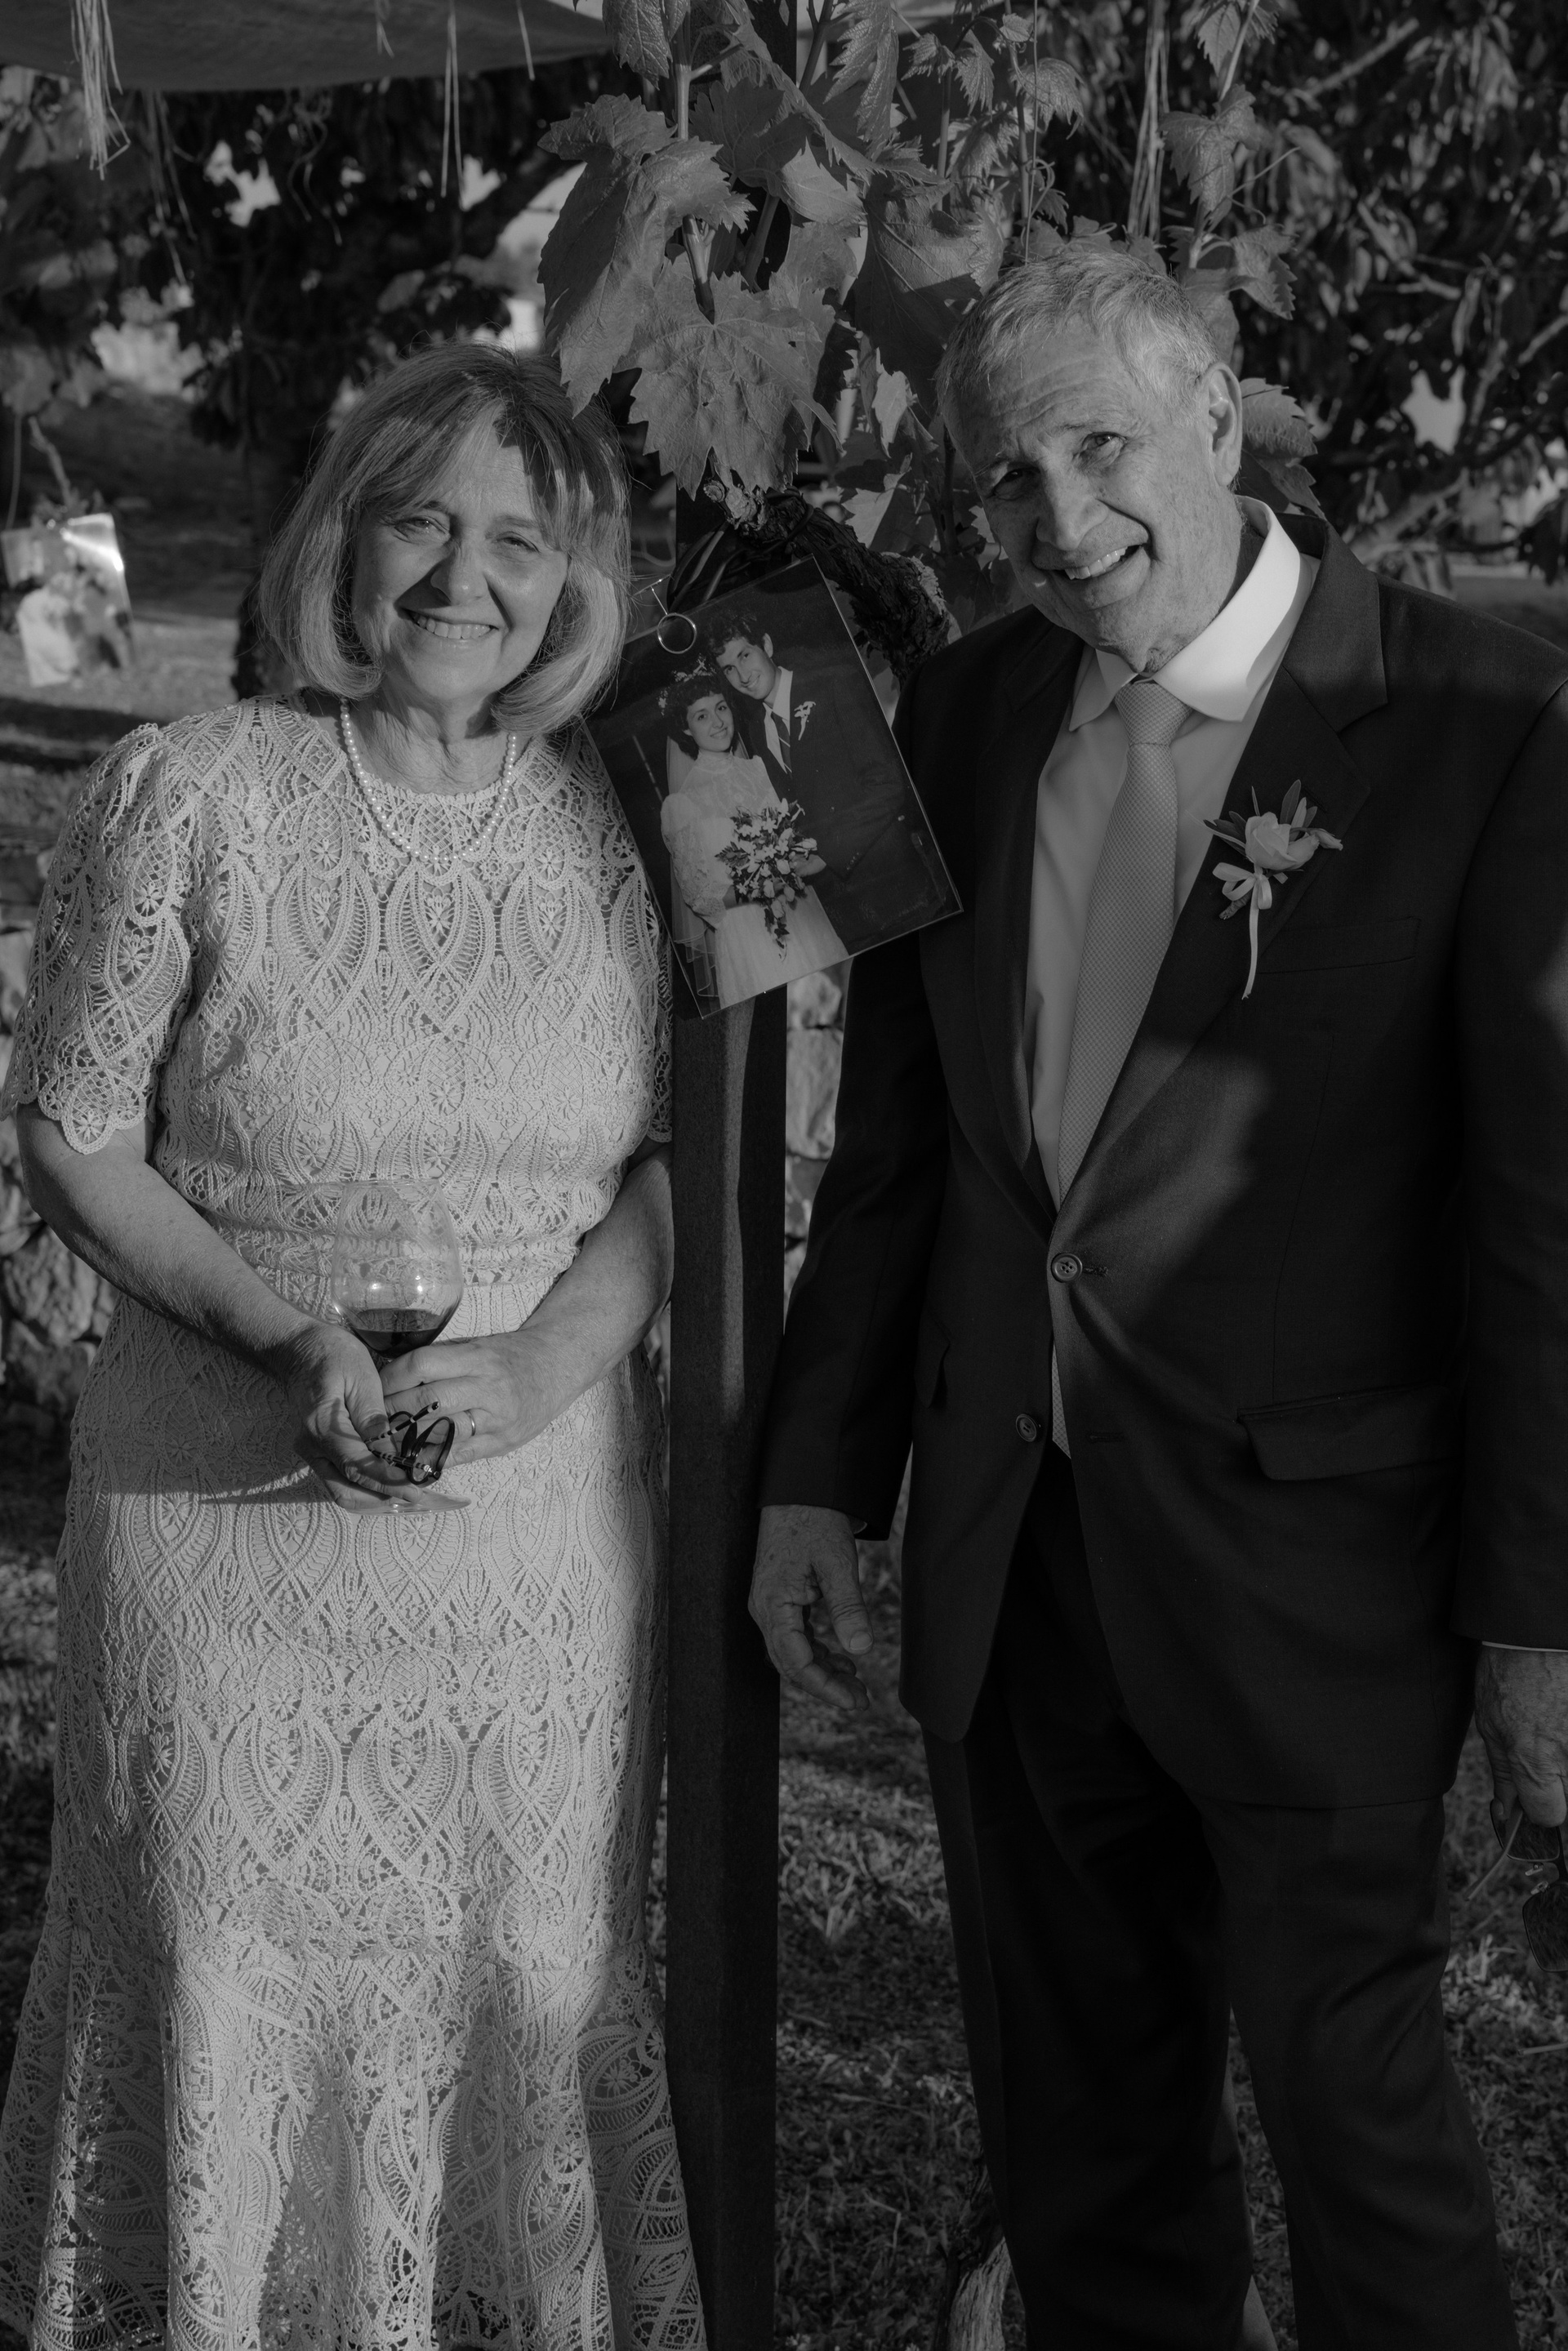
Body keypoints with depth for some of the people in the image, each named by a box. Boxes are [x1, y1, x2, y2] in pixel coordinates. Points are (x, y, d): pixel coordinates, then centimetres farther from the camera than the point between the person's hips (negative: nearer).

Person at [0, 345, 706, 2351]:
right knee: (229, 1966, 8)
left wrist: (543, 1366, -13)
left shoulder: (621, 826, 0)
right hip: (231, 1503, -2)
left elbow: (679, 1155, 5)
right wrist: (285, 1336, -17)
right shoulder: (190, 795, -7)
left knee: (532, 1965, 13)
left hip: (544, 1514, 2)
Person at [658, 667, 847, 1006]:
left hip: (805, 915, 4)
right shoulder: (680, 804, -4)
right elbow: (700, 896, -4)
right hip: (744, 937, -4)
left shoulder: (760, 769, 6)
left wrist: (808, 863, -10)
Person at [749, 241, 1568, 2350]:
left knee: (1353, 2104, 8)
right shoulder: (969, 713, 4)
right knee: (1075, 2116, 18)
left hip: (1305, 1556, -5)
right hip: (1007, 1544, 5)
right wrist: (822, 1471, 11)